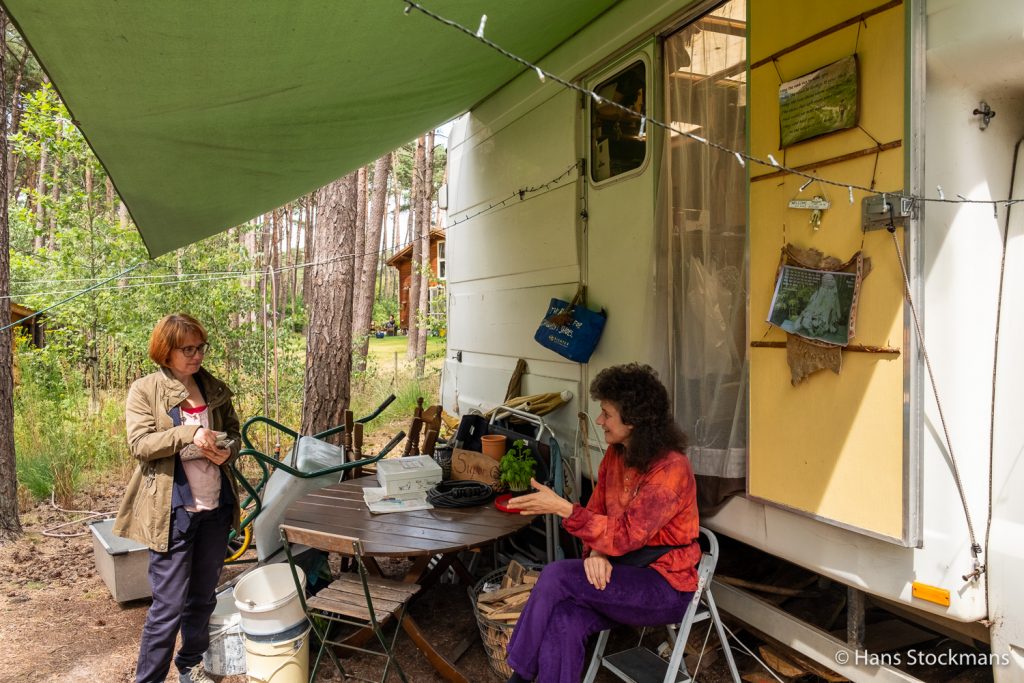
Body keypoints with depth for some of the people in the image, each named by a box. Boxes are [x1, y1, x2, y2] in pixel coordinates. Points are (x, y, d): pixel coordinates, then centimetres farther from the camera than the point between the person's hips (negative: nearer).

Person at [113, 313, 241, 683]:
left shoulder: (216, 389, 8)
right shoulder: (144, 390, -5)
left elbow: (234, 432, 16)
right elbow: (139, 442, -13)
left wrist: (228, 450, -7)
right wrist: (189, 435, -26)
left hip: (215, 507, 5)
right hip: (172, 510, -5)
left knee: (203, 596, 16)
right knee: (169, 604, -1)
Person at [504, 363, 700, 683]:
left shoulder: (670, 469, -21)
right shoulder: (615, 454, 3)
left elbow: (626, 537, -25)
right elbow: (597, 511, 8)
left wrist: (563, 508, -31)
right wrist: (595, 552, -14)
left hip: (665, 585, -6)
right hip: (624, 573, 6)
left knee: (556, 577, -23)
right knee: (563, 622, -24)